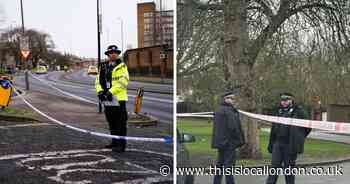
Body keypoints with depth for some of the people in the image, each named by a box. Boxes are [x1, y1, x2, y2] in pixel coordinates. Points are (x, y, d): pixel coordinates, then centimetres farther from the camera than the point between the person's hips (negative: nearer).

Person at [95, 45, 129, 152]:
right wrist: (100, 91, -7)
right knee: (111, 122, 16)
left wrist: (111, 92, -21)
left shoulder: (121, 66, -5)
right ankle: (115, 142, 27)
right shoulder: (103, 67, 14)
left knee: (120, 123, -5)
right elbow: (98, 80, 11)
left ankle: (121, 144, -1)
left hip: (118, 98, -7)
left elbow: (122, 82, -16)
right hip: (107, 99, 7)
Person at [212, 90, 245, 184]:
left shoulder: (219, 110, 15)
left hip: (220, 141, 9)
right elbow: (233, 127, -18)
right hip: (229, 142, -9)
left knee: (220, 164, 15)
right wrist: (240, 140, -10)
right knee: (228, 164, -6)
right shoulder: (229, 111, -14)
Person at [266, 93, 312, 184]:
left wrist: (297, 138, 3)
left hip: (290, 145, -4)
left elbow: (308, 126, -1)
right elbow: (273, 129, 17)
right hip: (277, 143, 4)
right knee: (274, 165, 1)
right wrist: (271, 144, 14)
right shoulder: (279, 111, 14)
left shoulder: (299, 111, -3)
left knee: (289, 167, 4)